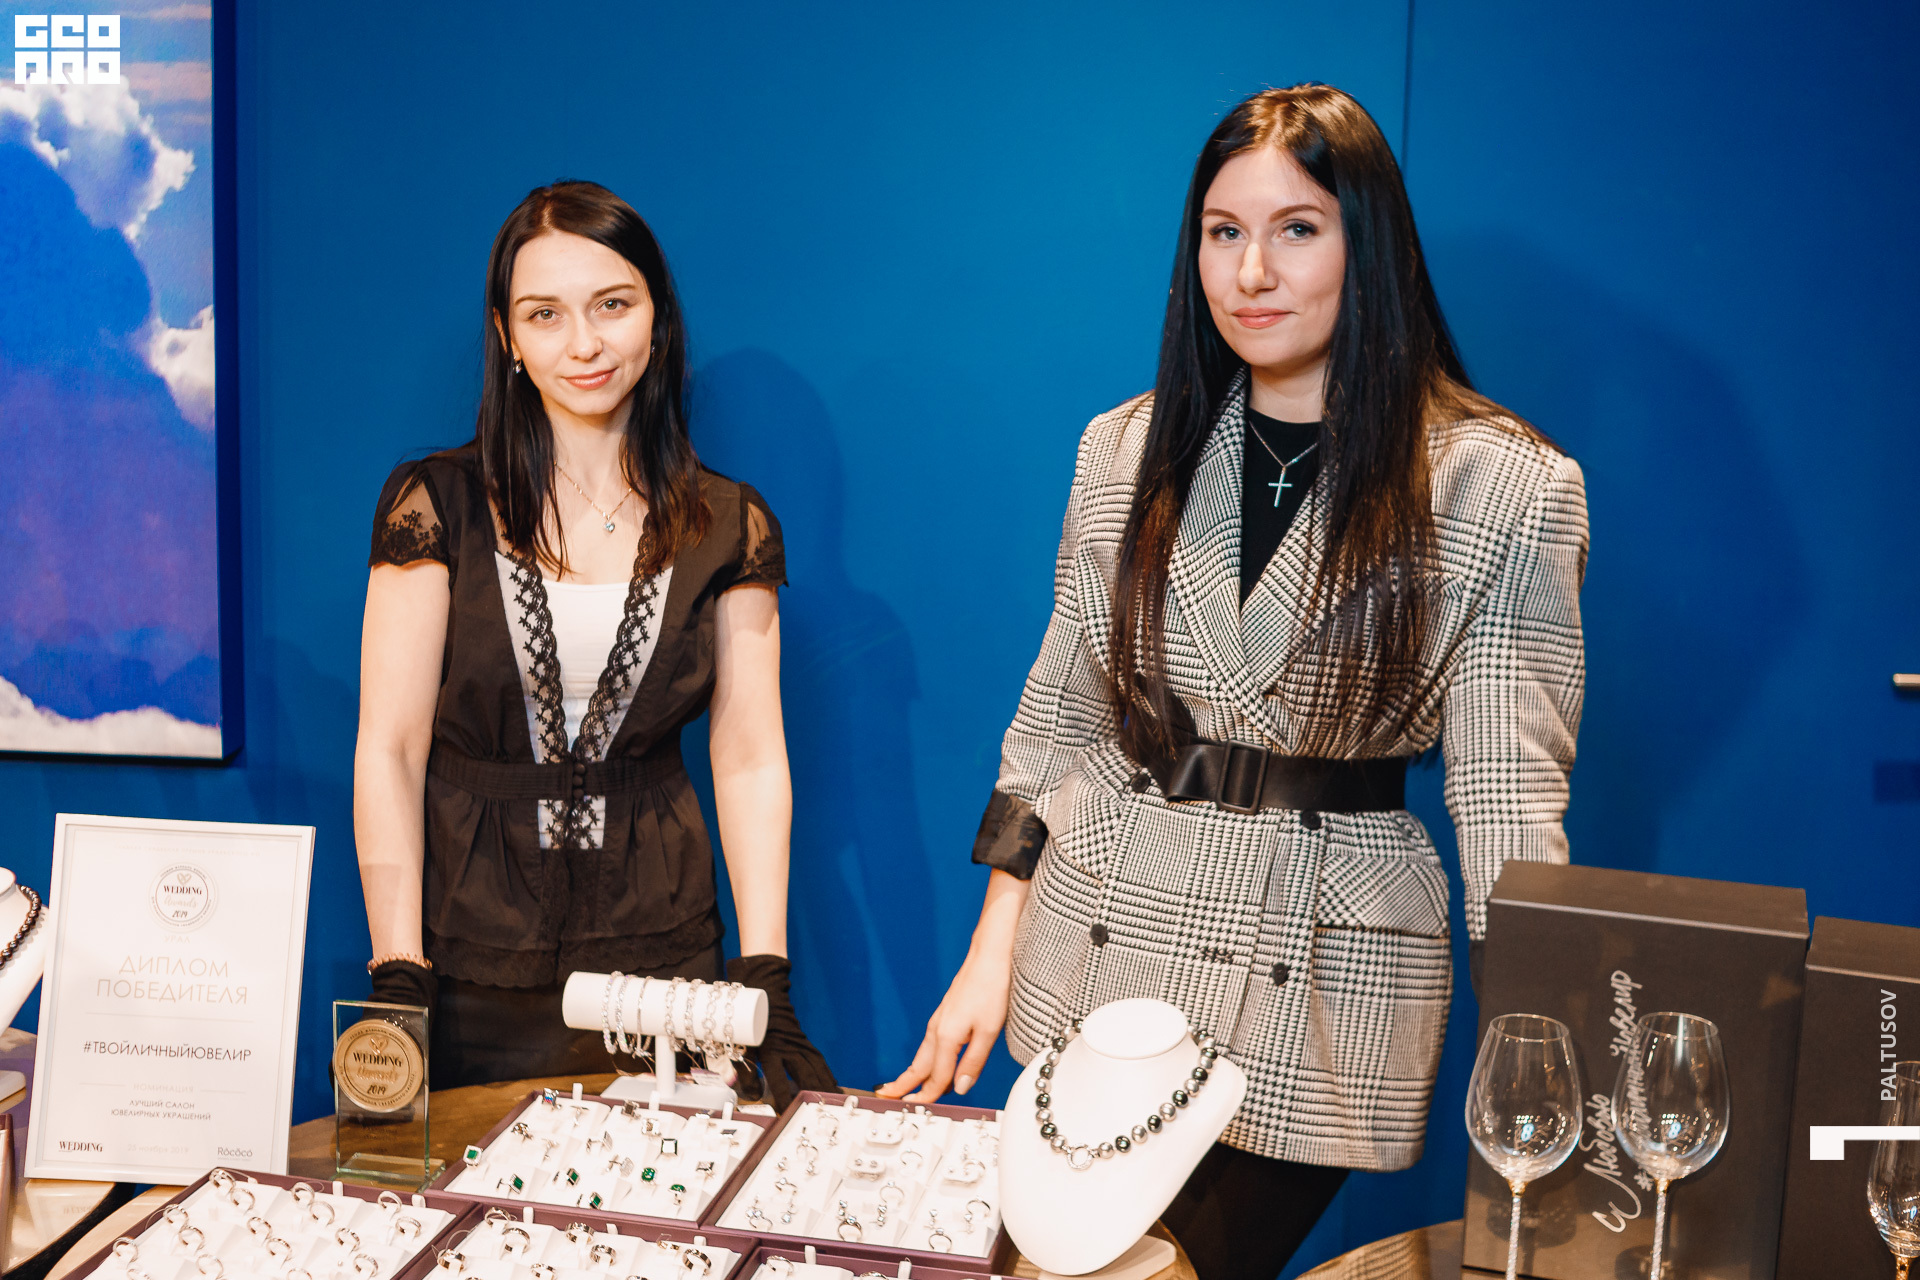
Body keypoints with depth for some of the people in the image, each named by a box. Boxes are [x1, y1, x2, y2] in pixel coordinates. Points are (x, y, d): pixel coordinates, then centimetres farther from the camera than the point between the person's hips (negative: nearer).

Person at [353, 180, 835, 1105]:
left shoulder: (727, 530, 3)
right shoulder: (439, 505, -2)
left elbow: (750, 761, 1)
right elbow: (389, 751, -4)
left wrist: (767, 993, -7)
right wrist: (397, 981, -12)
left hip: (657, 962, 1)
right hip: (474, 957, -1)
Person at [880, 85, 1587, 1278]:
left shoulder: (1507, 488, -9)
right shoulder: (1128, 451, 2)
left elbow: (1510, 789, -9)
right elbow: (1056, 716, 7)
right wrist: (992, 953, 4)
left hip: (1320, 986, -3)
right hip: (1097, 949, 3)